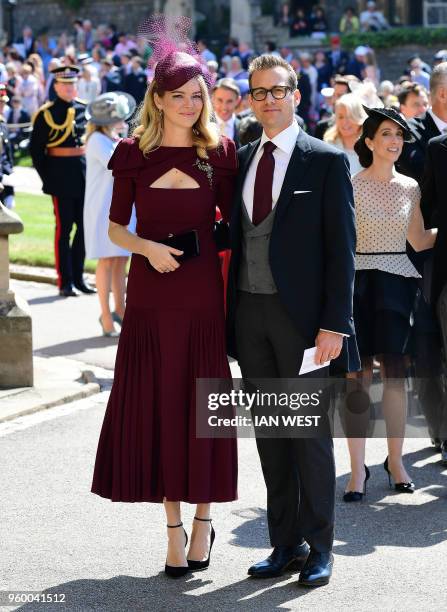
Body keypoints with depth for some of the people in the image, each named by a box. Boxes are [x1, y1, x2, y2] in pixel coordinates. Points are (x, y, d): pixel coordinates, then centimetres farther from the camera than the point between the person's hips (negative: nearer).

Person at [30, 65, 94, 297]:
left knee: (86, 225, 7)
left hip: (85, 173, 5)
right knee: (64, 228, -1)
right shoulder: (46, 114, -4)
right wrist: (47, 178, -7)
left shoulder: (85, 109, 9)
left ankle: (78, 277, 18)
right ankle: (65, 282, 3)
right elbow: (36, 149, -3)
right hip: (61, 177, -5)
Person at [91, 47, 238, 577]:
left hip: (202, 291, 0)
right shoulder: (134, 153, 2)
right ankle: (174, 527, 11)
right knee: (155, 405, 2)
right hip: (150, 292, 0)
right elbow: (115, 227, 6)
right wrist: (147, 247, -13)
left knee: (201, 404, 2)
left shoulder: (219, 152, 3)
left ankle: (202, 519, 18)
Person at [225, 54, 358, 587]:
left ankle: (318, 548, 11)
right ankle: (285, 543, 18)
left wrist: (334, 324, -12)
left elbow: (340, 248, -6)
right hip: (249, 313, 5)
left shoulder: (327, 162, -4)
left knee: (310, 433, 1)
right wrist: (229, 313, 7)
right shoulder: (240, 161, 12)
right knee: (269, 433, 9)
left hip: (301, 315, -5)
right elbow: (234, 239, 14)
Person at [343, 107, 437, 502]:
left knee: (395, 372, 4)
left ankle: (396, 459, 16)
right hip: (358, 281, -3)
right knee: (358, 374, -3)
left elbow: (420, 241, 18)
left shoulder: (409, 188, 10)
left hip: (397, 284, 3)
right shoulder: (350, 186, -2)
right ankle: (358, 469, 1)